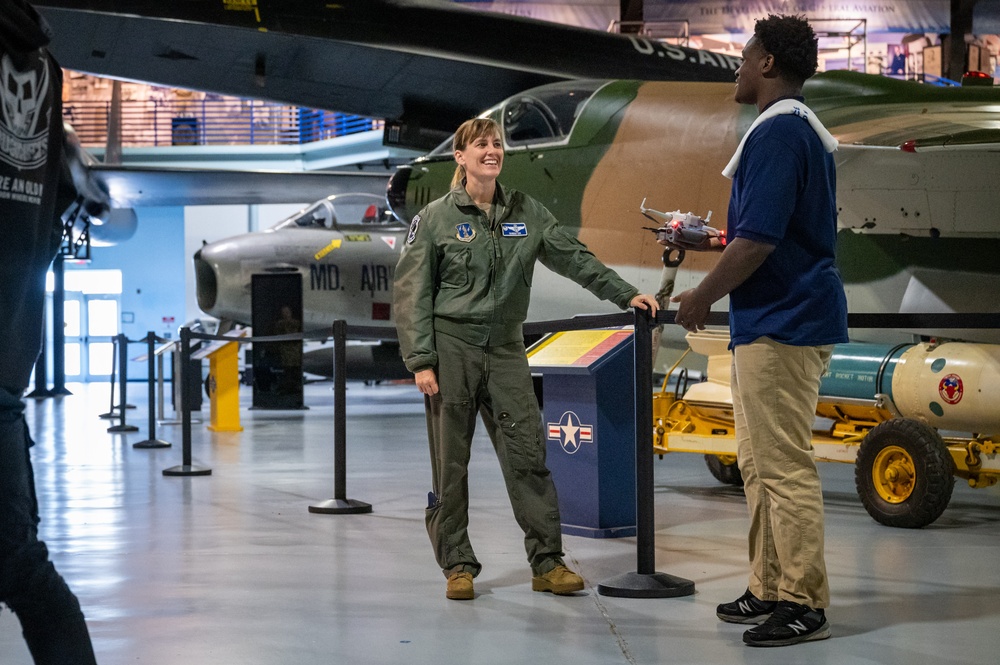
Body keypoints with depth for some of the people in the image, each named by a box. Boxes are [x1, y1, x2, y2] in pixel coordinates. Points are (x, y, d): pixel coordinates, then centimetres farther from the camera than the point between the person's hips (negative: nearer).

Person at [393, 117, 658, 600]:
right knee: (450, 462, 1)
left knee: (528, 454, -2)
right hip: (451, 347, -3)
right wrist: (420, 360, -10)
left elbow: (574, 258, 10)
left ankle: (547, 562, 3)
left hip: (506, 348, 3)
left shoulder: (527, 213, 9)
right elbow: (411, 292, -3)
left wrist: (625, 294, 1)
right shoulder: (436, 217, -1)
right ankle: (458, 566, 12)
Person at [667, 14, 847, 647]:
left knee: (784, 468, -6)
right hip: (779, 319, 11)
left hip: (780, 323, -11)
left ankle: (804, 605, 0)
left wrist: (702, 297, -11)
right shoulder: (806, 130, 17)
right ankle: (771, 590, 23)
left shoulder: (777, 132, -17)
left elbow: (759, 241, -22)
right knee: (760, 463, 16)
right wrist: (715, 240, 22)